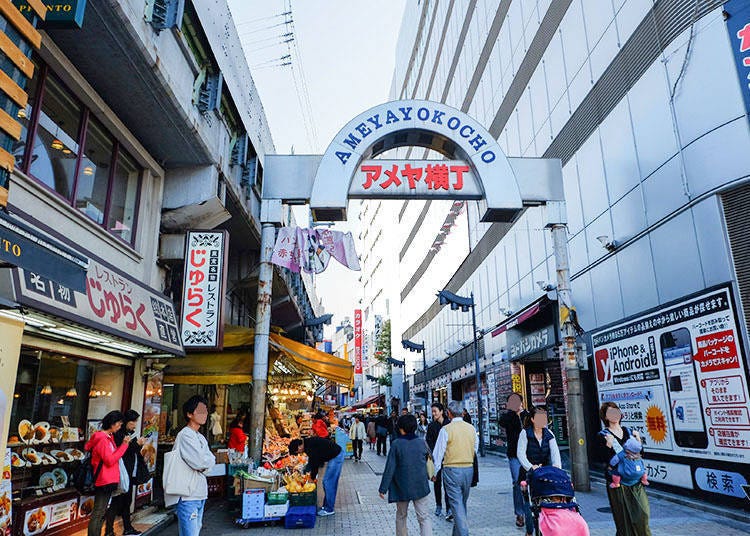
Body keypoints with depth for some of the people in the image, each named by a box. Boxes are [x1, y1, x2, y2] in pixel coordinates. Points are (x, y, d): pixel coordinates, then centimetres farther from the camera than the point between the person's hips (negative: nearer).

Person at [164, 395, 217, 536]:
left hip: (200, 494, 9)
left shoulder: (200, 437, 15)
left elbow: (211, 460, 9)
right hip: (188, 494, -9)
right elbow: (199, 462, -22)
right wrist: (208, 461, -4)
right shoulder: (185, 435, -14)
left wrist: (204, 463, -9)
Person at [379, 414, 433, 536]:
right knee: (424, 517, 4)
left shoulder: (396, 445, -10)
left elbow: (389, 469, -9)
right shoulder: (422, 443, -4)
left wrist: (383, 488, -3)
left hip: (402, 488, -1)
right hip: (421, 487, 1)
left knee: (401, 516, 19)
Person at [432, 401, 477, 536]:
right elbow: (475, 449, 12)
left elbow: (438, 453, -7)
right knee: (462, 503, 18)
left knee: (457, 504, -1)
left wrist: (434, 472, 2)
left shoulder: (446, 429, -12)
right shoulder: (471, 428, 2)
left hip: (452, 470, -5)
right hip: (469, 469, 5)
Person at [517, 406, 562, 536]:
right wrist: (530, 467, -28)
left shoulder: (549, 434, 6)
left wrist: (557, 465, -26)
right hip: (528, 473, -3)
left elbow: (555, 451, -7)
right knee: (529, 502, -3)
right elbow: (521, 453, -14)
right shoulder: (525, 433, -6)